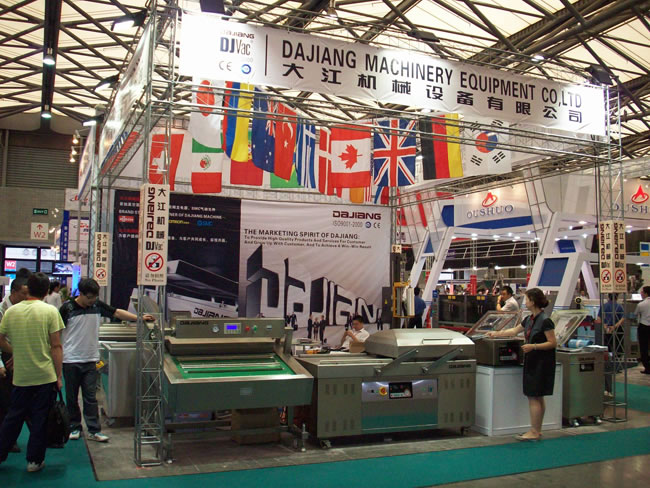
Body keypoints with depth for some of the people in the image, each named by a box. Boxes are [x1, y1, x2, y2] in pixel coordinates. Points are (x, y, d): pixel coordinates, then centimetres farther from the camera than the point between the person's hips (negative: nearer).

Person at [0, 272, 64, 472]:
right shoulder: (50, 311, -10)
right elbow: (56, 346, -11)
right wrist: (59, 376, -5)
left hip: (20, 376, 3)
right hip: (45, 376, -3)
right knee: (40, 420, 8)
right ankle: (35, 460, 16)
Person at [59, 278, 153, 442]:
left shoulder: (97, 305, 1)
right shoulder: (68, 308, -8)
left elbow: (117, 313, 2)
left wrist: (139, 318, -8)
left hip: (90, 359, 2)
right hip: (71, 360, -2)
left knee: (90, 397, 3)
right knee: (72, 397, 9)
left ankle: (94, 430, 7)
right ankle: (74, 427, 22)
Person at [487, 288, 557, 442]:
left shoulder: (545, 321, -16)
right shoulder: (529, 319, 11)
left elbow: (553, 343, -16)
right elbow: (514, 331, 24)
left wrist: (534, 346, -22)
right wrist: (495, 334, 28)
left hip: (541, 364, -9)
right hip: (532, 362, 9)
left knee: (534, 397, -6)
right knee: (537, 398, 13)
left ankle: (534, 432, 0)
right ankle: (537, 430, 20)